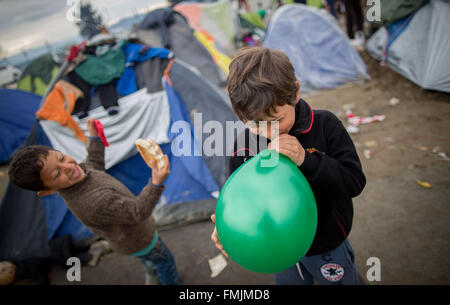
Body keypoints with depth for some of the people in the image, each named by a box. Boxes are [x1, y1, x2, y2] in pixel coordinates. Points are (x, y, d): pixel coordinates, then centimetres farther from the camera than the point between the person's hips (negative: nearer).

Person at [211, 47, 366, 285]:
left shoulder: (325, 126, -23)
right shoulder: (244, 143, -17)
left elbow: (354, 182, -24)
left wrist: (306, 159, -37)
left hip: (327, 247, -2)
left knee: (345, 280, 25)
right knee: (288, 280, 29)